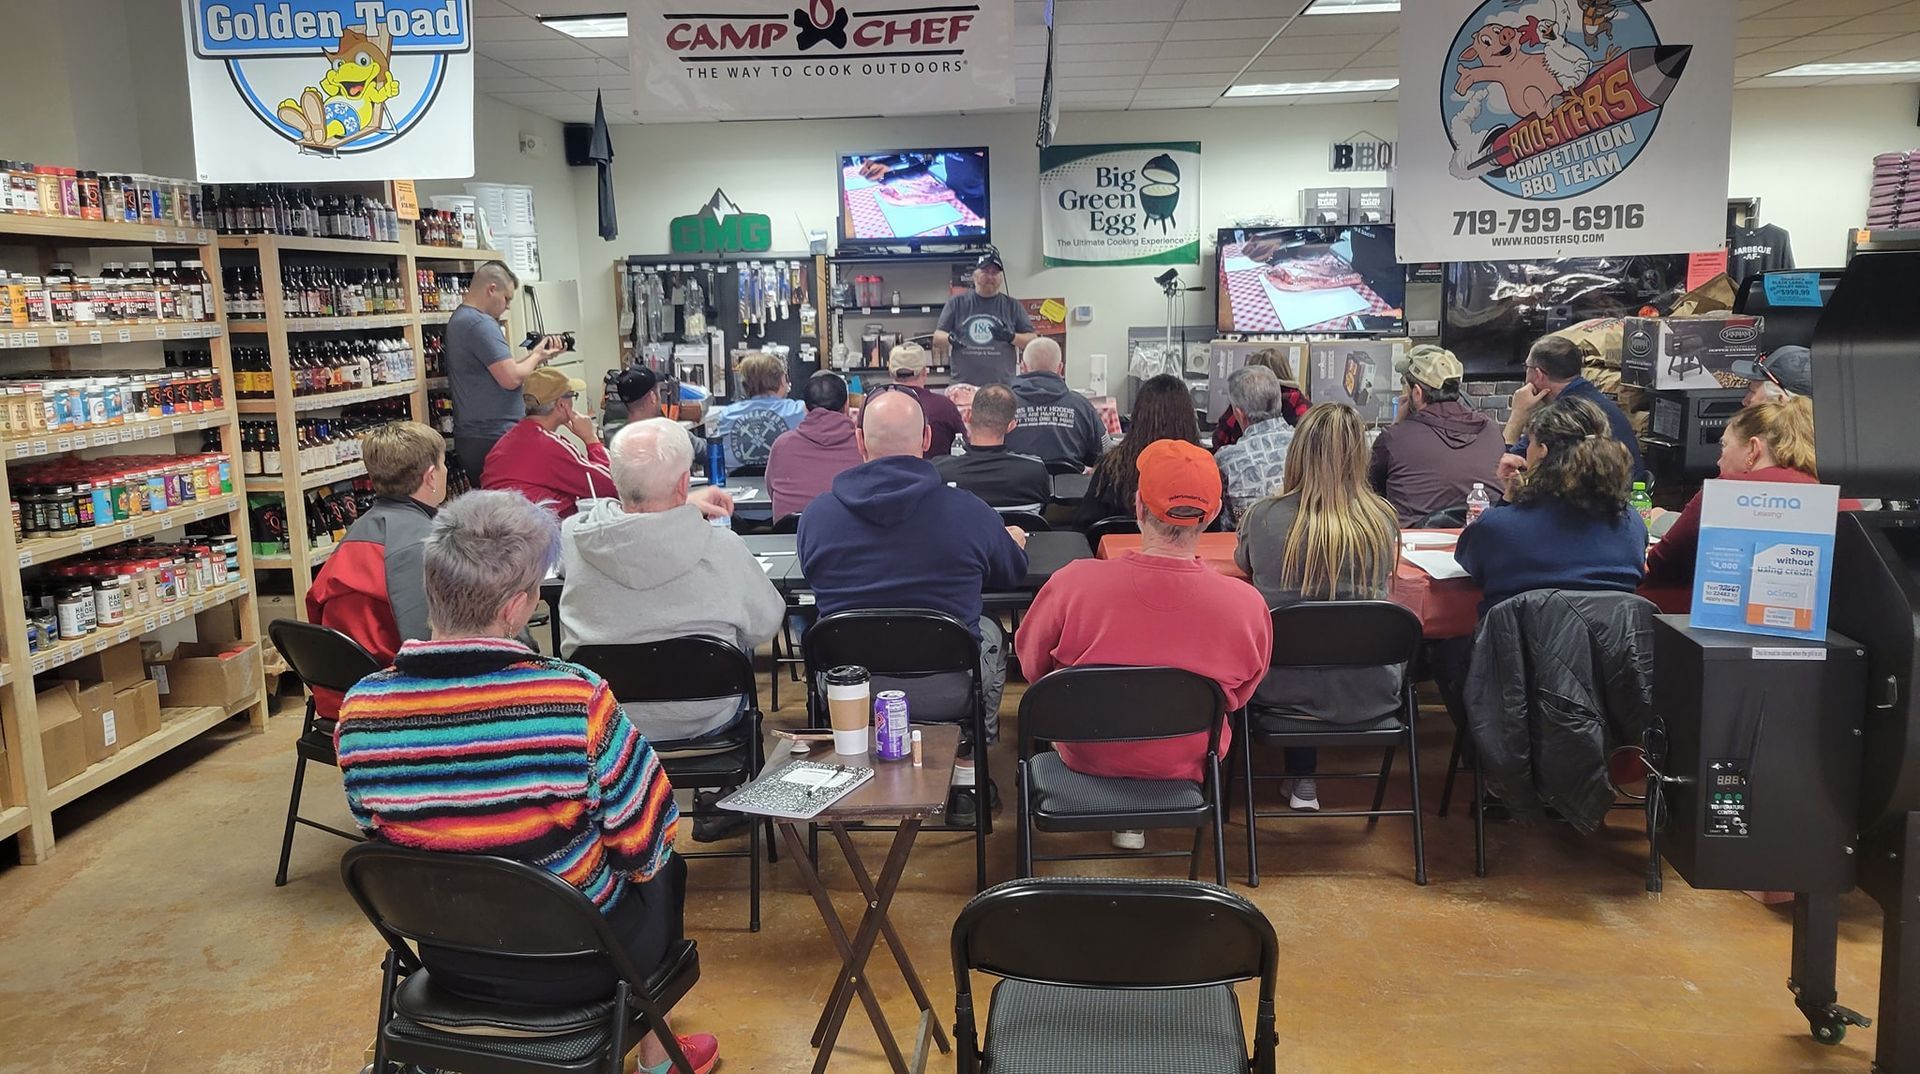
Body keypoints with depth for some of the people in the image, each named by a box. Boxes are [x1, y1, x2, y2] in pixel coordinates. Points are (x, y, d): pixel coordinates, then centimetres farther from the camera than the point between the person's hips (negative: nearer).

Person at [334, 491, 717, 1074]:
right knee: (668, 869, 27)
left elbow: (381, 836, 1)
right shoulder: (577, 701, -29)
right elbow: (643, 850, -18)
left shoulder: (359, 709, -16)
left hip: (447, 960, 4)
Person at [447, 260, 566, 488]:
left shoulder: (458, 320, 18)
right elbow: (511, 379, -20)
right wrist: (537, 358, -3)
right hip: (494, 438, -10)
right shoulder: (481, 324, -16)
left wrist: (534, 353, 12)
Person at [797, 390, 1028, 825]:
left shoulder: (817, 513, -8)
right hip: (946, 690, -2)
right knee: (988, 631, 30)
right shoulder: (969, 511, -12)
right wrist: (1015, 541, 35)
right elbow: (1012, 572, 9)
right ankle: (967, 778, 35)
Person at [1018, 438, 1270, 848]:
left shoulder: (1072, 583, -27)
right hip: (1187, 764, 1)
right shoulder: (1247, 604, -24)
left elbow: (1032, 668, -8)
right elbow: (1238, 697, -4)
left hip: (1088, 754, -1)